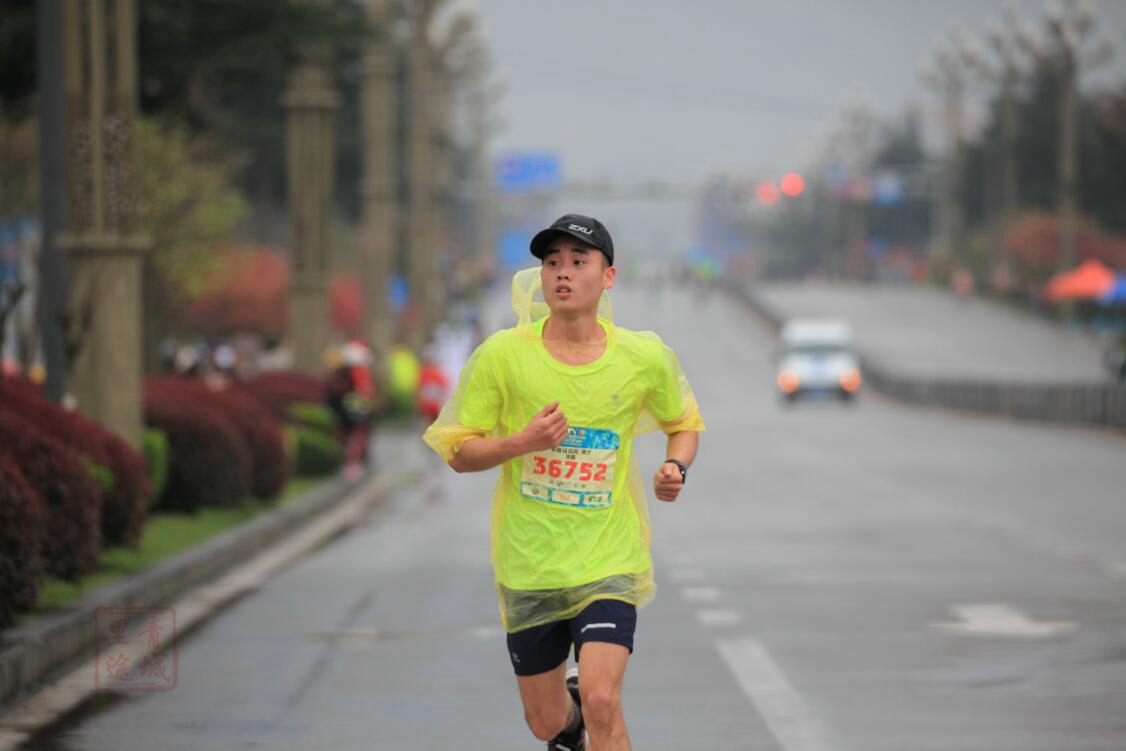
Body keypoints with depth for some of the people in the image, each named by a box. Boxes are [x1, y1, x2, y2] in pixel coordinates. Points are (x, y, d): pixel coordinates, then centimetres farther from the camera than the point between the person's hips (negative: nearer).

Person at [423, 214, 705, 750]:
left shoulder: (645, 358, -3)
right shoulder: (502, 355, -7)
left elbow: (683, 422, 16)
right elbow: (458, 452, -2)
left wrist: (677, 466, -6)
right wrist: (523, 441, -20)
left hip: (609, 561, -1)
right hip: (527, 569, 1)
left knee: (601, 703, -22)